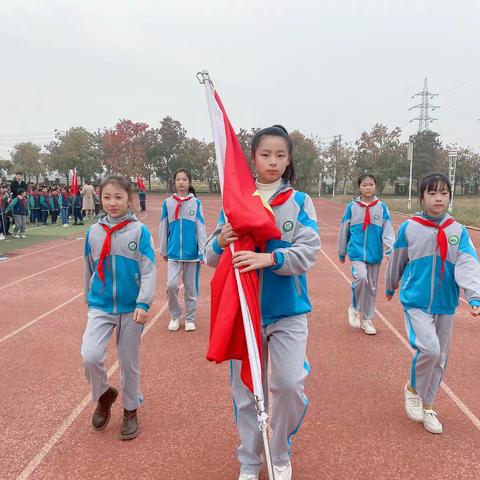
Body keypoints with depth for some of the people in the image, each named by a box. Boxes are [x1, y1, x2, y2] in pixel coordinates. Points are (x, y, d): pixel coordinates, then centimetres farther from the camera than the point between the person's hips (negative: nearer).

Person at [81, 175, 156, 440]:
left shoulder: (139, 231, -8)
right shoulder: (94, 232, 2)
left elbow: (148, 270, -10)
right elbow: (89, 270, 12)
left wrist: (143, 304, -19)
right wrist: (89, 300, 18)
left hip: (131, 308, -2)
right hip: (101, 307, 2)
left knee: (129, 363, 10)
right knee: (90, 356, -13)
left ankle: (130, 411, 32)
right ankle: (103, 396, 18)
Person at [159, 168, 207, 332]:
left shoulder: (196, 203, 0)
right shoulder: (167, 203, 2)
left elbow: (201, 228, -1)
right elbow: (163, 228, 8)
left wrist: (202, 251, -6)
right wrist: (163, 251, 10)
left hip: (192, 252, 0)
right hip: (174, 253, 1)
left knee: (191, 287, 8)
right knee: (171, 285, -8)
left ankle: (190, 318, 23)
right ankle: (175, 316, 14)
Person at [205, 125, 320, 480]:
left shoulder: (300, 202, 0)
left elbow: (308, 252, -13)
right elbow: (212, 257, 1)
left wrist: (269, 258, -30)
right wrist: (220, 242, -21)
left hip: (288, 309, -1)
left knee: (290, 384, -8)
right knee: (246, 389, 8)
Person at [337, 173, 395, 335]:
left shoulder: (382, 207, 2)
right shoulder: (352, 207, 0)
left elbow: (388, 230, -1)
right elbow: (344, 230, 7)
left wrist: (390, 249, -16)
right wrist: (341, 253, 12)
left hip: (375, 253, 2)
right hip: (357, 251, -2)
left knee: (372, 286, 9)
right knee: (361, 277, -24)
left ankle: (367, 320, 25)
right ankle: (355, 309, 1)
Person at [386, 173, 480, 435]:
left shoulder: (459, 231, -1)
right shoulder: (409, 227, -5)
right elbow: (397, 261, 8)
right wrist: (390, 287, 20)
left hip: (445, 304, 3)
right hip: (416, 301, -3)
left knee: (440, 358, 11)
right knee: (429, 349, -20)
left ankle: (427, 406, 31)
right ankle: (412, 389, 9)